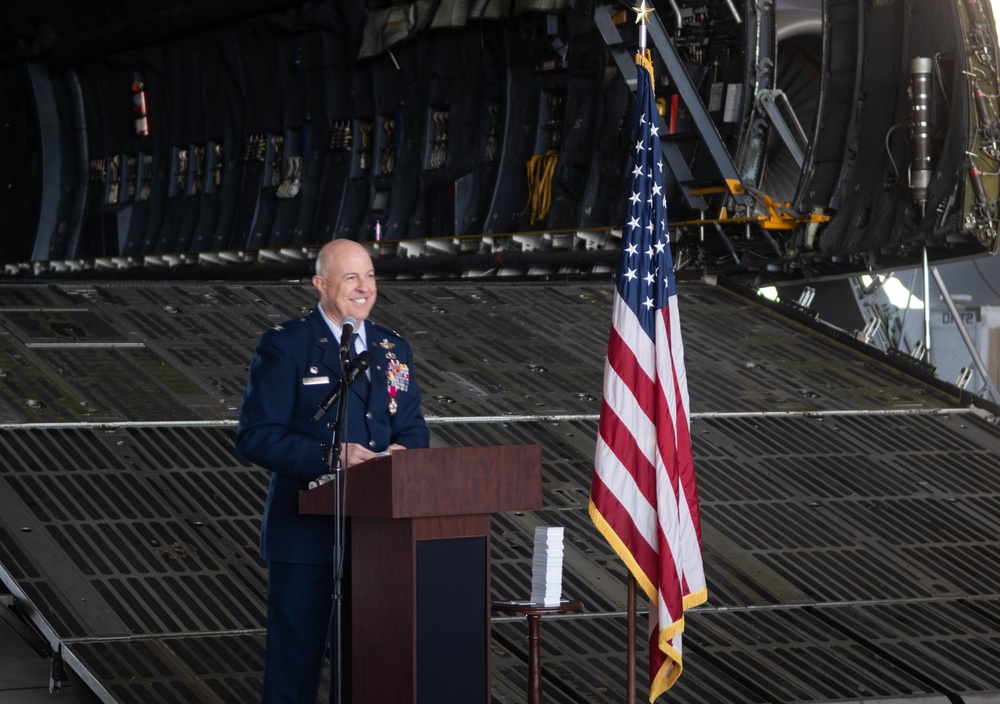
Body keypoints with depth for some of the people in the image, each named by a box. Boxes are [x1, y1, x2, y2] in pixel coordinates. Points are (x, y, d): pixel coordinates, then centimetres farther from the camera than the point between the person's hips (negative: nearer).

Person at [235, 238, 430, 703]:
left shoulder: (393, 350, 12)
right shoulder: (284, 346, -6)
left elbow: (413, 429, 13)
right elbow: (255, 436, -13)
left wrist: (402, 450, -11)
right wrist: (330, 456, -23)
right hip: (305, 530, -5)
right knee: (294, 662, 0)